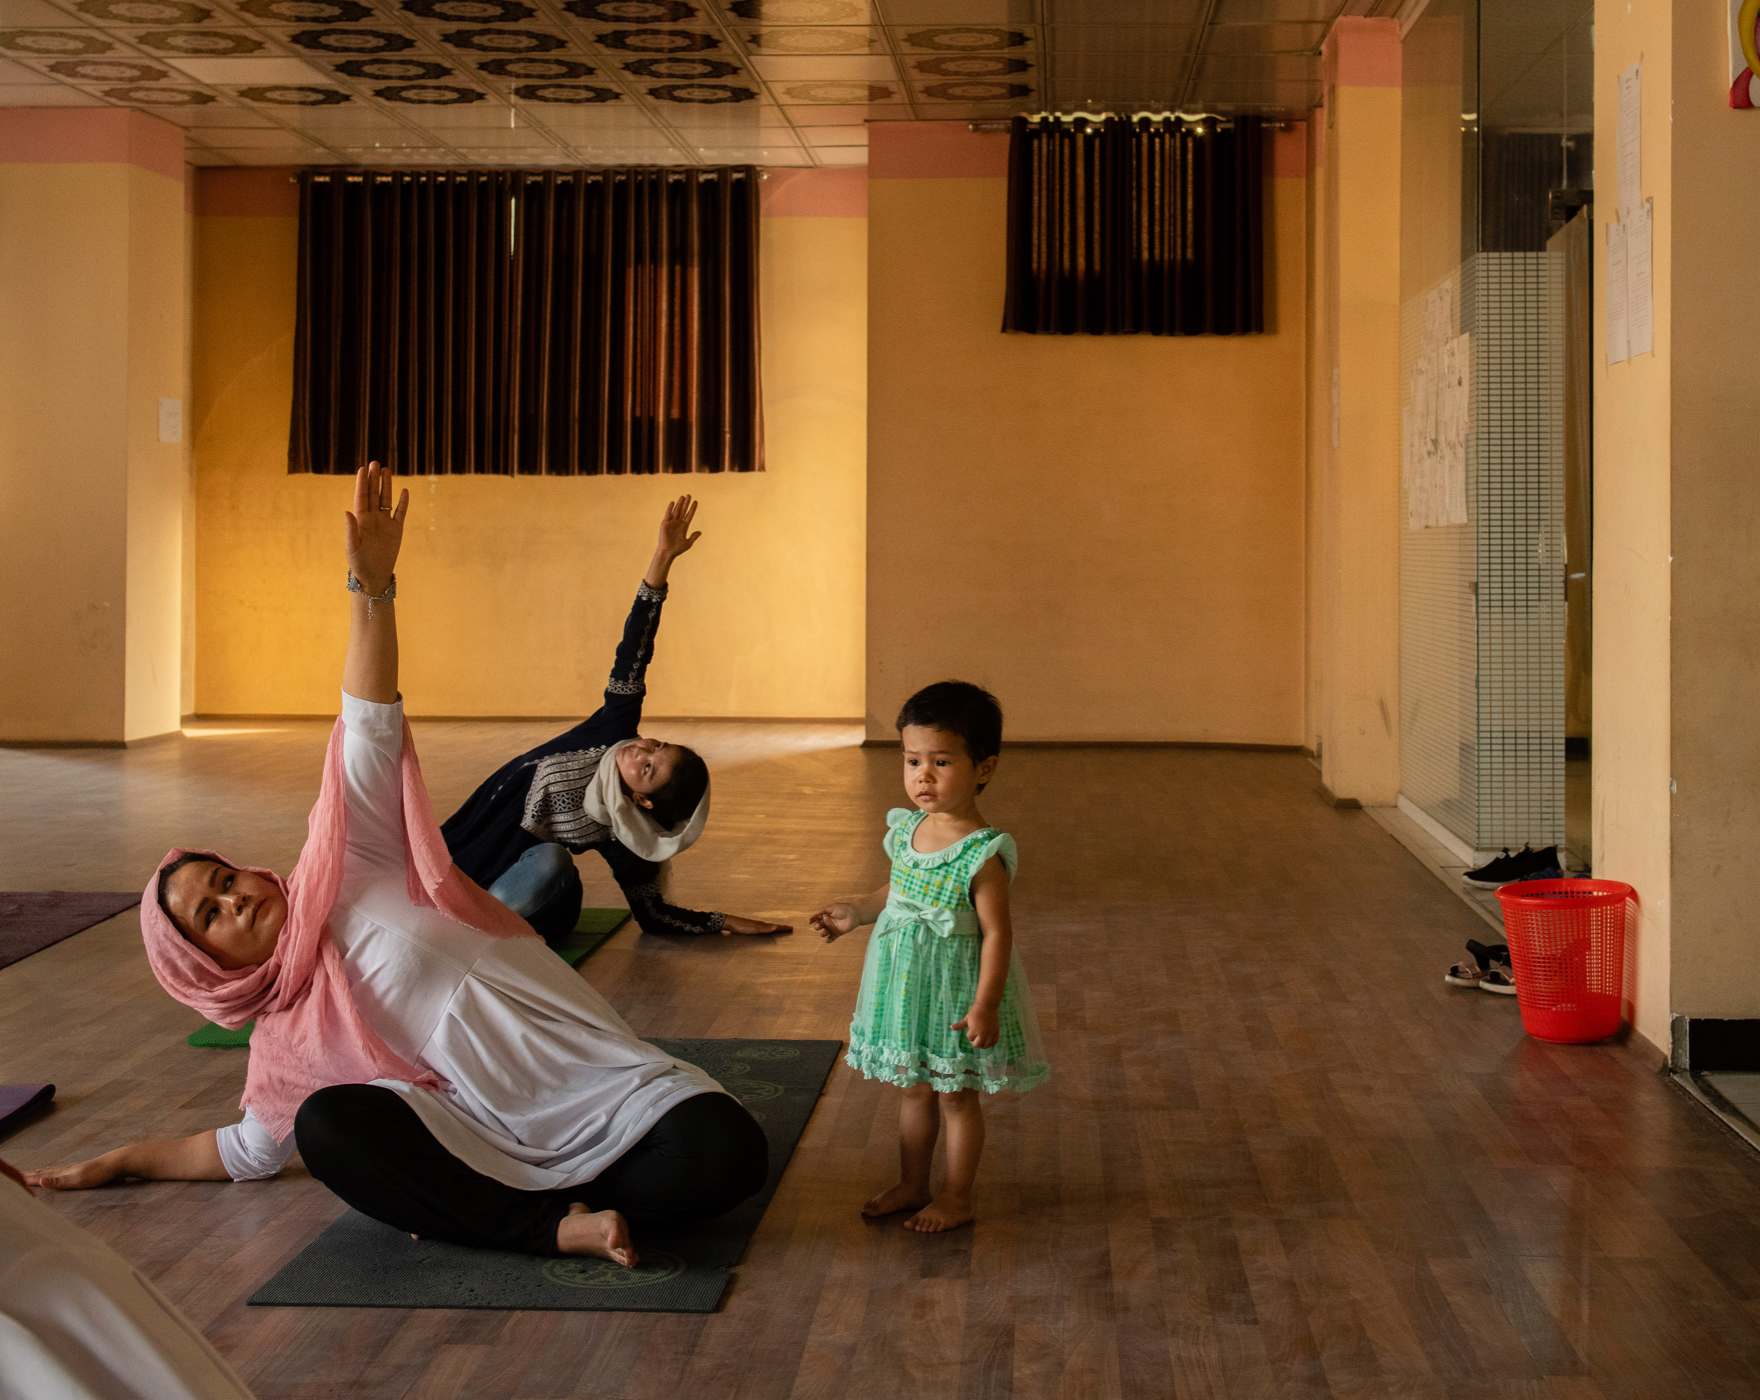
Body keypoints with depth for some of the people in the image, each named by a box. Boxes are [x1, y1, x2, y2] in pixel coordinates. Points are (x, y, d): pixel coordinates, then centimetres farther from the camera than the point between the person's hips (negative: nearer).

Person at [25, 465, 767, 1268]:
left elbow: (369, 736, -2)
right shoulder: (286, 1042, 15)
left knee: (724, 1154, -32)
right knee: (328, 1126, -26)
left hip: (607, 1085, -2)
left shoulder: (346, 880, 6)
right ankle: (557, 1226, -26)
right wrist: (120, 1161, 32)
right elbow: (252, 1148, 31)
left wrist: (372, 589, -11)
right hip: (497, 1145, 2)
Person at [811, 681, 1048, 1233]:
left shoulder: (982, 854, -23)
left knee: (956, 1096, 9)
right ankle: (912, 1185, 35)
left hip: (954, 988, -7)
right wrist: (858, 911, 9)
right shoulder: (906, 830, -1)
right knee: (914, 1089, 20)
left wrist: (985, 1005, -25)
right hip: (904, 982, 7)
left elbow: (996, 934, -22)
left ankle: (956, 1197, 24)